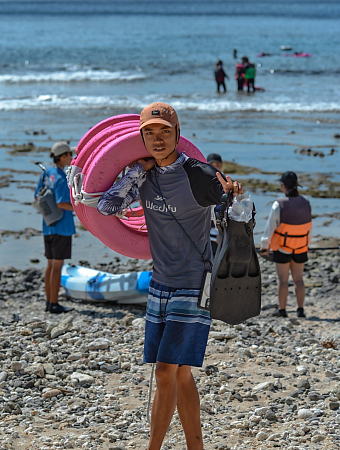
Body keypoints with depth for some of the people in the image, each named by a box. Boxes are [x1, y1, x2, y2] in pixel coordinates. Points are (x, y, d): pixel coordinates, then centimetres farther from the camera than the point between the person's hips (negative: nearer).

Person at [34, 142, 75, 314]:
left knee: (51, 263, 14)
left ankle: (49, 302, 18)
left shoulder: (46, 173, 7)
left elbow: (37, 196, 14)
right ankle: (54, 304, -1)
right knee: (57, 265, -4)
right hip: (62, 226, -8)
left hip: (48, 226, 8)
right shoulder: (62, 178, -18)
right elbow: (61, 203, -25)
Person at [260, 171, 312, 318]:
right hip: (300, 248, 3)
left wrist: (265, 244, 2)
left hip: (282, 247, -3)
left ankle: (282, 309, 11)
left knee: (283, 279, 6)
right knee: (298, 279, 13)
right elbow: (309, 227, 4)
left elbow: (270, 225, -12)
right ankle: (300, 309, 11)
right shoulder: (305, 203, -6)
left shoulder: (279, 204, -18)